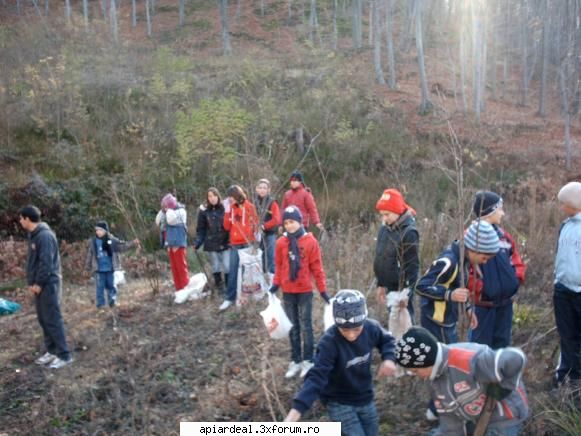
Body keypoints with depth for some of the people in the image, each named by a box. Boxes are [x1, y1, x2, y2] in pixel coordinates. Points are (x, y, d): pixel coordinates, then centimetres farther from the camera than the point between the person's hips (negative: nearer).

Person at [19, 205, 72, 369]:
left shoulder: (45, 235, -18)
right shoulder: (33, 235, 13)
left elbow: (46, 262, -22)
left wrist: (39, 283, -17)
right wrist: (31, 282, 11)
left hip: (48, 284, -10)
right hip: (39, 284, 10)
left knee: (52, 319, -7)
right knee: (43, 319, 14)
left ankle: (64, 355, -2)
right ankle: (52, 351, 23)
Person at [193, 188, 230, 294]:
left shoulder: (225, 208, -1)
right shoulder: (204, 211, 0)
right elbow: (201, 229, 2)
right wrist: (197, 243, -7)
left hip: (226, 243, -1)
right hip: (212, 244, 1)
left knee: (228, 266, -2)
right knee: (216, 267, 8)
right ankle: (220, 288, 19)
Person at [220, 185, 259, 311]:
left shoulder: (249, 207, -2)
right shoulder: (231, 208, 9)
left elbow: (255, 223, -1)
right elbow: (227, 227, 4)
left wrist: (253, 238, -11)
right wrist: (227, 211, -3)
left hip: (247, 243, -3)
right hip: (234, 244, 4)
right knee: (233, 271, 2)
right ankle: (230, 298, 4)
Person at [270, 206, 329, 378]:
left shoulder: (310, 241, -9)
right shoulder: (281, 243, -2)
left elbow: (317, 267, -5)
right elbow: (279, 266, 5)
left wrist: (322, 289, -4)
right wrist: (276, 284, -7)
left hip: (305, 291, -3)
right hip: (287, 292, 3)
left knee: (306, 326, 6)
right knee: (293, 327, 13)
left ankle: (308, 361, 17)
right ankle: (295, 361, 23)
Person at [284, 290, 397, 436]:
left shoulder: (371, 328, -17)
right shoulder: (330, 342, -31)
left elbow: (387, 340, 5)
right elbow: (317, 377, -35)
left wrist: (389, 358, -16)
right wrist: (295, 411, -46)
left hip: (366, 398, 5)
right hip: (339, 403, -5)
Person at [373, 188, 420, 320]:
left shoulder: (409, 232, -18)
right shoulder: (384, 229, 6)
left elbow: (412, 265, -17)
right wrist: (381, 285, 17)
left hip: (402, 287, -8)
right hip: (390, 285, 8)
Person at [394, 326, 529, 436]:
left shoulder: (469, 361, -37)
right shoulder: (435, 379, -7)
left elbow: (515, 359, -39)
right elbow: (449, 417, 0)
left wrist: (503, 387, -25)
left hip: (504, 417, -8)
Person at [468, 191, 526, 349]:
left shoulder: (503, 235, 11)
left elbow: (516, 260, 19)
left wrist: (516, 279, 4)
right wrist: (478, 288, -18)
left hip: (505, 300, 7)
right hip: (483, 302, -7)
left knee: (502, 342, 16)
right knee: (480, 344, 1)